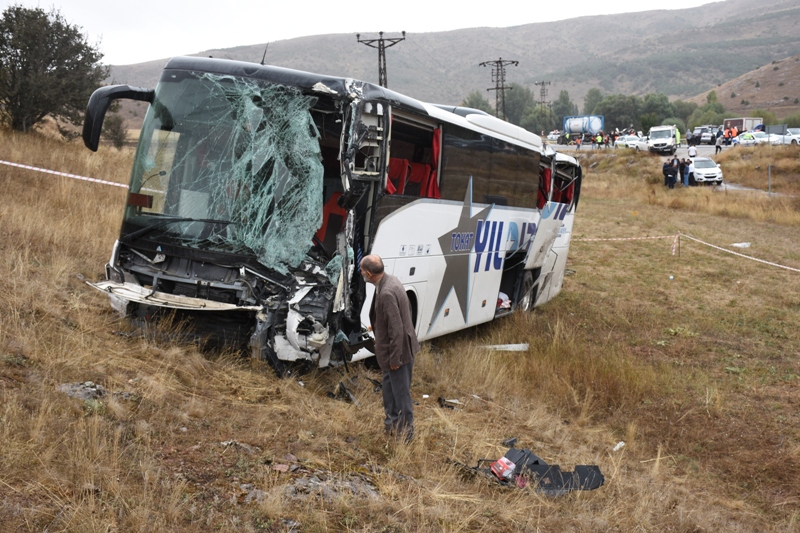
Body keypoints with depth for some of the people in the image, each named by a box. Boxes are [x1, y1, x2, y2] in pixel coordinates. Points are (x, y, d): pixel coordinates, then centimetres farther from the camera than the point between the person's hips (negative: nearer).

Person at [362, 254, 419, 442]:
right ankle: (392, 423, 42)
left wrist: (395, 358, -19)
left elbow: (396, 330, -27)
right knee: (388, 386, 25)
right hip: (393, 349, 10)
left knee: (401, 393, 7)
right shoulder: (390, 280, 0)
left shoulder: (386, 293, -30)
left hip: (399, 350, -10)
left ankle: (405, 432, 23)